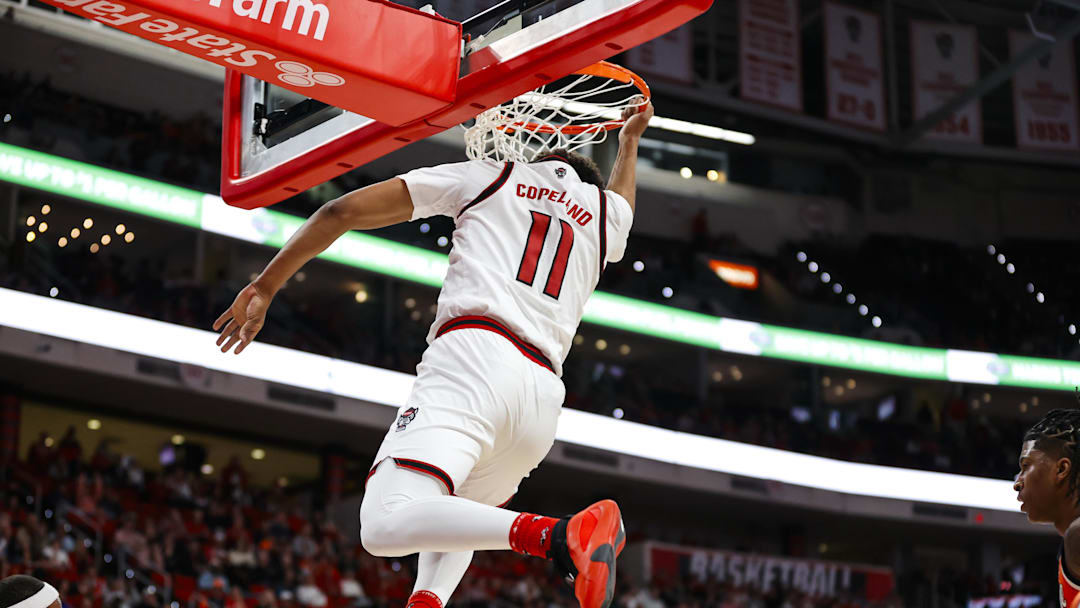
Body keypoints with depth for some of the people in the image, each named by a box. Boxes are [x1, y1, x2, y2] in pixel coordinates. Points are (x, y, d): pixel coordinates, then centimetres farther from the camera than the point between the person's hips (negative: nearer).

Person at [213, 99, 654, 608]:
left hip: (472, 357, -5)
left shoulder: (491, 176, 20)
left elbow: (343, 211, 14)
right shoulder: (604, 211, 28)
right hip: (542, 395, 5)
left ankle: (562, 536, -40)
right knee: (455, 516, 31)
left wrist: (265, 287, 20)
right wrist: (631, 138, 77)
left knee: (386, 526, -23)